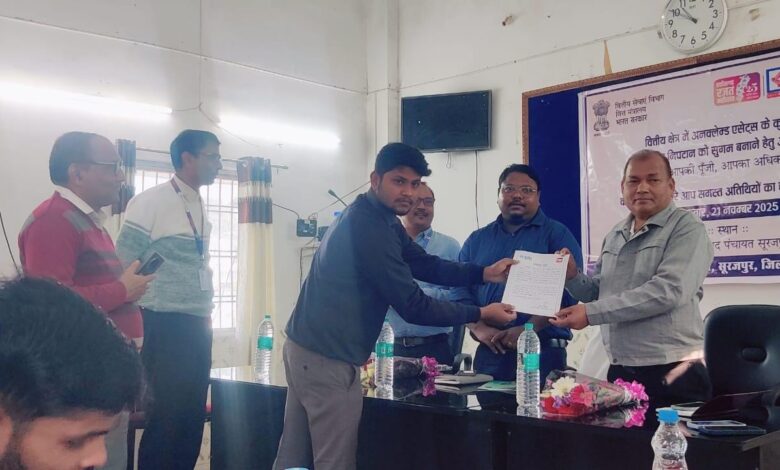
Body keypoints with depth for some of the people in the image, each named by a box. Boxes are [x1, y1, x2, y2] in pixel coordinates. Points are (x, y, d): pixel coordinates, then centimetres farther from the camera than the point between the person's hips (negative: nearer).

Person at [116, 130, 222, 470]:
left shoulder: (199, 206, 13)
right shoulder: (150, 202, -10)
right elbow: (123, 265, -10)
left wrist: (204, 314, 14)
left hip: (197, 325, 7)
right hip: (165, 325, -7)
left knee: (192, 415, 12)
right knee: (166, 416, -1)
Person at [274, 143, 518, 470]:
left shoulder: (380, 218, 12)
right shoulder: (368, 227, -21)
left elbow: (426, 266, 12)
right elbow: (413, 308, -19)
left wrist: (483, 274, 1)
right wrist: (480, 314, -10)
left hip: (307, 346, 11)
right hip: (329, 357, -11)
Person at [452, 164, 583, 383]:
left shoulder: (557, 235, 3)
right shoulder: (477, 240, 14)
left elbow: (567, 290, -9)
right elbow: (461, 290, 8)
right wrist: (479, 328, -9)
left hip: (543, 352, -3)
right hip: (489, 352, 3)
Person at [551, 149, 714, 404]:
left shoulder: (687, 229, -8)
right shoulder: (614, 235, 13)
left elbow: (668, 291, -22)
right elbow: (598, 292, 20)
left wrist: (591, 313, -22)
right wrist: (572, 276, -2)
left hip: (671, 373, -6)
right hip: (619, 371, 6)